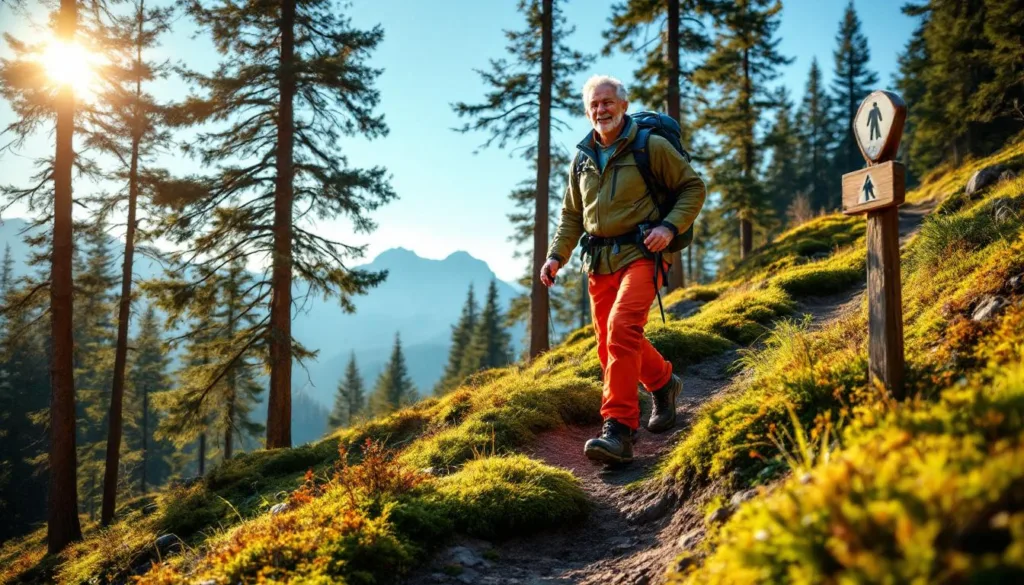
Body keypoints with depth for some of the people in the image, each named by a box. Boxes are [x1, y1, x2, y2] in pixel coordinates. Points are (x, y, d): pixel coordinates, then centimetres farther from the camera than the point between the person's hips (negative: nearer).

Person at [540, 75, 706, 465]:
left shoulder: (651, 146, -2)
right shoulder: (582, 159, 14)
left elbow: (693, 187, 2)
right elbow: (571, 215, 21)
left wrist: (670, 227, -13)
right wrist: (556, 256, 8)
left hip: (640, 254, -6)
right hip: (599, 261, 6)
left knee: (622, 327, -25)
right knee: (610, 342, 10)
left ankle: (619, 428, -25)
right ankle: (663, 383, 37)